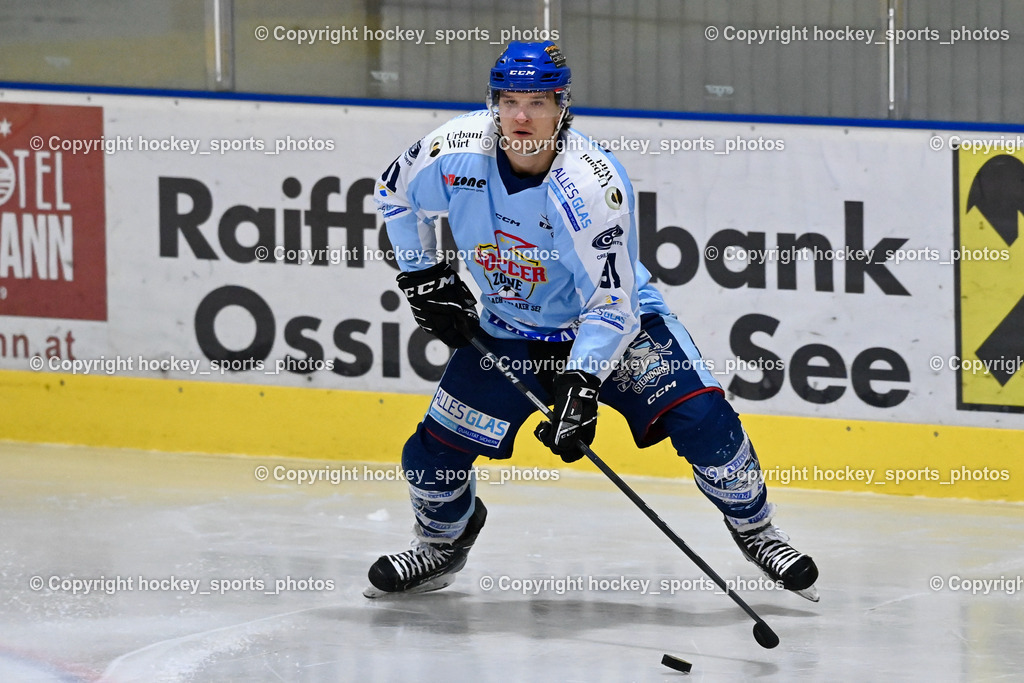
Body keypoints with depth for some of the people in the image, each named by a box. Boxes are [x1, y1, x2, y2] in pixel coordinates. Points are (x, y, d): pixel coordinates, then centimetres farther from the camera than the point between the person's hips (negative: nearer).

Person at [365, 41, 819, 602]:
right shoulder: (457, 153, -21)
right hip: (508, 330, 3)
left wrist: (582, 384, -39)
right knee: (433, 454, -4)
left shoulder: (591, 185, -31)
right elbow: (395, 195, 2)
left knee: (703, 420, -20)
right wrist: (423, 276, -1)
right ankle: (442, 546, 29)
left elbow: (610, 303, -29)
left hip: (617, 318, -3)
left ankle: (756, 532, 5)